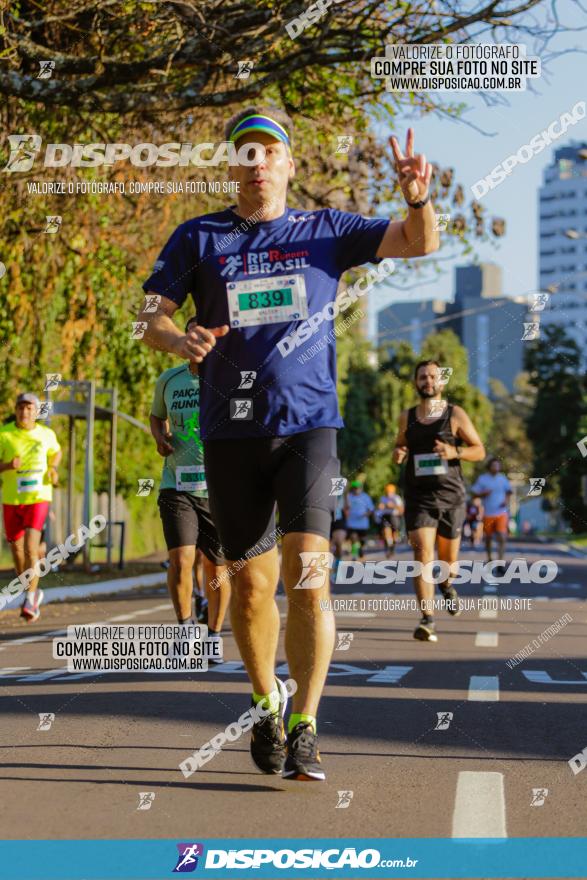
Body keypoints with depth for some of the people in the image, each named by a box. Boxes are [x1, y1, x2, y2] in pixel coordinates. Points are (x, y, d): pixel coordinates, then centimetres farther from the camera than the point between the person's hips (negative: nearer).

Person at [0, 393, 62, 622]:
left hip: (38, 498, -1)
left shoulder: (46, 434, 0)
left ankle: (29, 601, -15)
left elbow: (56, 452, 21)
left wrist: (53, 469, 1)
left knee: (30, 548, -18)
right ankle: (34, 594, 35)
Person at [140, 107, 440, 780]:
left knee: (307, 572, -15)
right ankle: (266, 705, 29)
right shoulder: (198, 239, 8)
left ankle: (304, 728, -9)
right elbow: (150, 319, 4)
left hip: (308, 424, -1)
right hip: (232, 432, 1)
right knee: (251, 584, 6)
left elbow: (421, 243, 3)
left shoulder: (325, 231, 8)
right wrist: (181, 341, -19)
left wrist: (417, 197, -19)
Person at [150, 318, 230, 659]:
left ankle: (214, 634, 28)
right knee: (181, 559, -16)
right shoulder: (168, 380, 7)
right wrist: (160, 437, 5)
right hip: (177, 487, 1)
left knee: (216, 569, 8)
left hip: (218, 490, -1)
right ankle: (186, 625, 6)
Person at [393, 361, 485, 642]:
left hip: (450, 494, 0)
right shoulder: (407, 418, 8)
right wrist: (398, 455, -1)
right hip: (418, 495, 0)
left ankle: (446, 584, 49)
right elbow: (399, 447, 24)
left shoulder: (455, 414, 1)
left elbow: (479, 450, 3)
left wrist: (455, 452, -17)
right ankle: (427, 619, -22)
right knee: (422, 552, -17)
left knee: (448, 555, 12)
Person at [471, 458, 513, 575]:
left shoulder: (503, 478, 7)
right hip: (488, 513, 0)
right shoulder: (482, 479, 2)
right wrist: (484, 493, -17)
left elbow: (508, 491, 17)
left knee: (501, 538, -14)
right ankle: (489, 558, 33)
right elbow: (475, 493, 3)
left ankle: (500, 564, -16)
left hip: (501, 513, 0)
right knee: (488, 538, 10)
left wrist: (506, 500, -2)